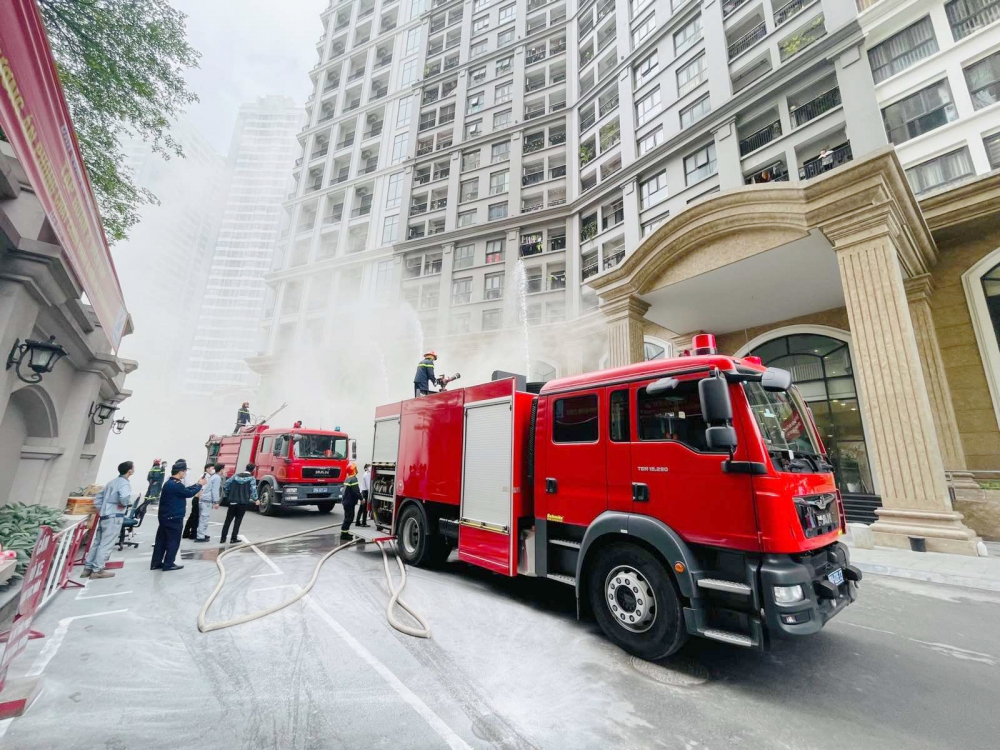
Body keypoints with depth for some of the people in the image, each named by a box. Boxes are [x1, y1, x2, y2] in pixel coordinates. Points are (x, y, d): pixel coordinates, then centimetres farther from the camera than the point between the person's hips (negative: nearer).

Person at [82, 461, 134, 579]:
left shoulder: (113, 481, 14)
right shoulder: (125, 483, -15)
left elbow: (98, 496, 18)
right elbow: (124, 497, -33)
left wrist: (99, 510, 17)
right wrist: (123, 505, -13)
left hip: (104, 515, 9)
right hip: (114, 517, -9)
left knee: (97, 542, 16)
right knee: (106, 544, -1)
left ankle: (88, 568, 22)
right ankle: (97, 570, 4)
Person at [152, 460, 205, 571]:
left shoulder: (170, 482, 10)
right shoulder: (176, 485, -24)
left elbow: (185, 490, 14)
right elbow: (189, 493, -15)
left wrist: (197, 484, 11)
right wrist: (200, 485, -3)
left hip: (165, 516, 10)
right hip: (174, 518, -10)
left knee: (161, 540, 15)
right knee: (173, 541, 2)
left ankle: (156, 563, 22)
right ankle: (168, 564, 10)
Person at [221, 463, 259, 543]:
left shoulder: (236, 475, 10)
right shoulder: (252, 478, -4)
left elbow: (227, 483, 7)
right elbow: (253, 490, -13)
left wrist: (227, 495, 17)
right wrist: (256, 500, -4)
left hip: (232, 501, 4)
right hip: (243, 502, -4)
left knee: (228, 520, 12)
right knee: (238, 520, 5)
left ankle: (223, 538, 13)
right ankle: (234, 538, 6)